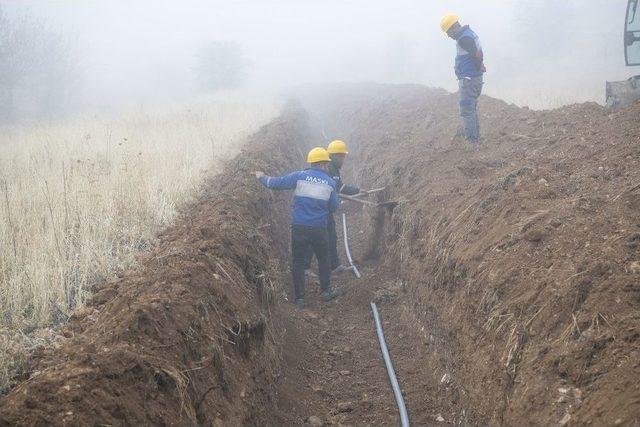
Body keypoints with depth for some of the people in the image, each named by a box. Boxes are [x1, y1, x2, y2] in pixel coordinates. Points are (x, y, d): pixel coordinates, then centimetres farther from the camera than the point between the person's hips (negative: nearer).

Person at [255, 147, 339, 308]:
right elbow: (334, 207, 8)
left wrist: (262, 177, 16)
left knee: (298, 262, 8)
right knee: (323, 260, 20)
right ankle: (326, 291, 27)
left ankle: (299, 298, 8)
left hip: (299, 227, 0)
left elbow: (275, 183, -2)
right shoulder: (330, 183, 1)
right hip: (319, 229, 0)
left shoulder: (300, 176, -2)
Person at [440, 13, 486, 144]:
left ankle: (471, 140, -4)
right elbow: (479, 54, 19)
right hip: (475, 78, 10)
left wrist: (478, 68, -11)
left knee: (466, 110, -6)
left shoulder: (464, 39, -20)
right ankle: (476, 137, 27)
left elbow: (478, 55, -26)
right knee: (472, 109, 18)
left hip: (468, 79, -10)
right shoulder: (469, 33, 13)